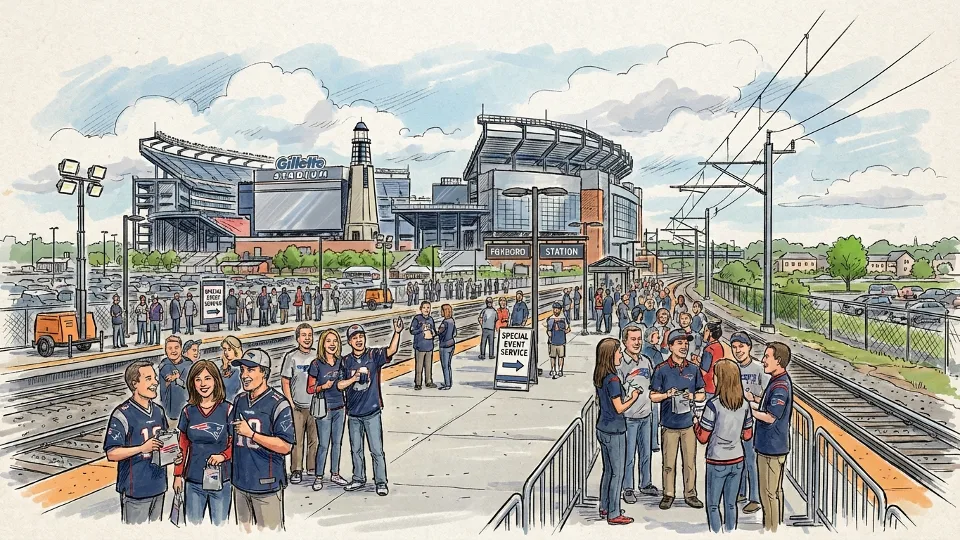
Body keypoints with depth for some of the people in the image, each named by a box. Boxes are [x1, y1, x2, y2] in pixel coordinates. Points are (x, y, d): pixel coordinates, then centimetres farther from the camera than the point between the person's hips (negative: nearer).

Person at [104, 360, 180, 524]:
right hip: (135, 490, -6)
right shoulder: (122, 414, -14)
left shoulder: (158, 411, 9)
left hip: (158, 486, 7)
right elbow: (111, 453, -16)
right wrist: (142, 448, -24)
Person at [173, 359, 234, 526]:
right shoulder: (188, 411, 3)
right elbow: (182, 446, 10)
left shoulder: (227, 409, -6)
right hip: (193, 482, 3)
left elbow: (235, 443, -3)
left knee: (220, 525, 6)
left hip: (221, 480, -2)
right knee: (192, 525, 12)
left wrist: (223, 456, -20)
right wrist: (178, 475, 7)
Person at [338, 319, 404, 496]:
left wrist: (397, 333, -41)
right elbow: (340, 385, 2)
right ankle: (359, 479, 30)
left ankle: (381, 482, 12)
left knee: (377, 450, 1)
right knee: (356, 449, 16)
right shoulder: (346, 361, 3)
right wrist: (353, 379, -17)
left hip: (372, 412, -3)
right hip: (353, 413, 3)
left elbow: (391, 350, -24)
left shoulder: (374, 355, -6)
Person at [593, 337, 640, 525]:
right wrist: (633, 398, -4)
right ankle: (614, 515, 12)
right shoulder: (613, 379, -22)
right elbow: (619, 408, -18)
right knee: (617, 473, 3)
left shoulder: (599, 377, 5)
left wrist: (628, 397, 11)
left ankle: (604, 508, 29)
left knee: (608, 470, 19)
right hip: (614, 432, -8)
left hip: (602, 429, 9)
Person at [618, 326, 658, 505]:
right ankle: (628, 489, 17)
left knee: (646, 453, 18)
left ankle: (645, 484, 33)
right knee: (629, 456, 3)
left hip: (645, 415, 6)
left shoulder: (647, 361, 5)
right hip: (629, 417, -6)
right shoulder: (619, 364, -14)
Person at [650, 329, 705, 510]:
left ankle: (690, 494, 22)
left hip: (689, 423, 2)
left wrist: (692, 396, -7)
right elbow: (653, 396, 1)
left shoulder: (693, 369, 5)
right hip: (669, 424, -2)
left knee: (690, 461, 8)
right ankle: (668, 494, 18)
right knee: (669, 462, 5)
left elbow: (701, 394, 13)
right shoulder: (661, 370, -4)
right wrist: (667, 395, -17)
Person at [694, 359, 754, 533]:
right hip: (737, 461, 5)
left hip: (717, 462, -5)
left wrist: (695, 424, 4)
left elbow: (703, 437, -14)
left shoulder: (713, 405, -19)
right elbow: (747, 435, 7)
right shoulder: (745, 404, -3)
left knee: (713, 505, 10)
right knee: (731, 504, 16)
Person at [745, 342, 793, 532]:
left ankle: (771, 530, 11)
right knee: (775, 490, 20)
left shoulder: (780, 386, -23)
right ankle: (777, 526, 32)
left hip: (771, 448, -10)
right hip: (773, 445, 10)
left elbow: (770, 417, -25)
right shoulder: (779, 381, 9)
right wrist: (754, 399, 8)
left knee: (769, 493, 1)